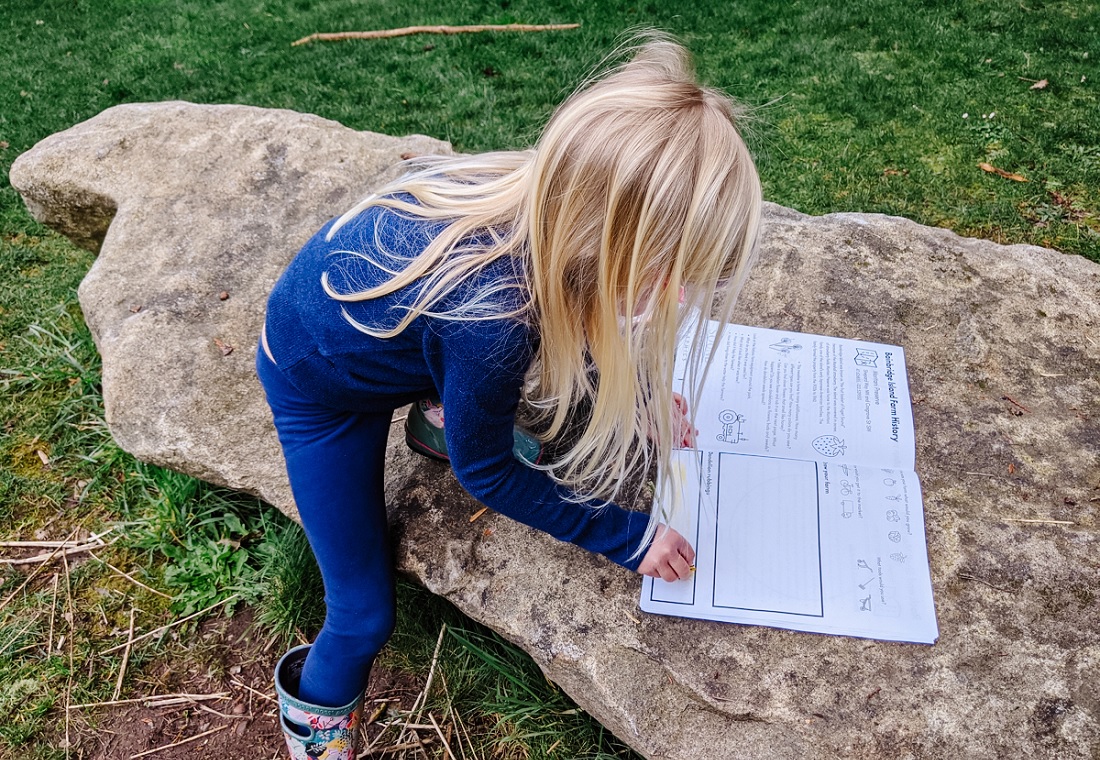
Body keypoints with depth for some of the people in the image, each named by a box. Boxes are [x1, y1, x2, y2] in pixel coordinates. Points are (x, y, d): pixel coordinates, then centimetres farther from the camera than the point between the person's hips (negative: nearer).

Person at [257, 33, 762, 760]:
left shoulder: (550, 193, -25)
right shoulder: (488, 319, -43)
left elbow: (571, 317, 1)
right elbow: (485, 474, -21)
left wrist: (642, 394, -3)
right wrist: (628, 537, -15)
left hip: (368, 307, 6)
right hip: (319, 383, -5)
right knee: (366, 612, 1)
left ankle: (443, 417, 23)